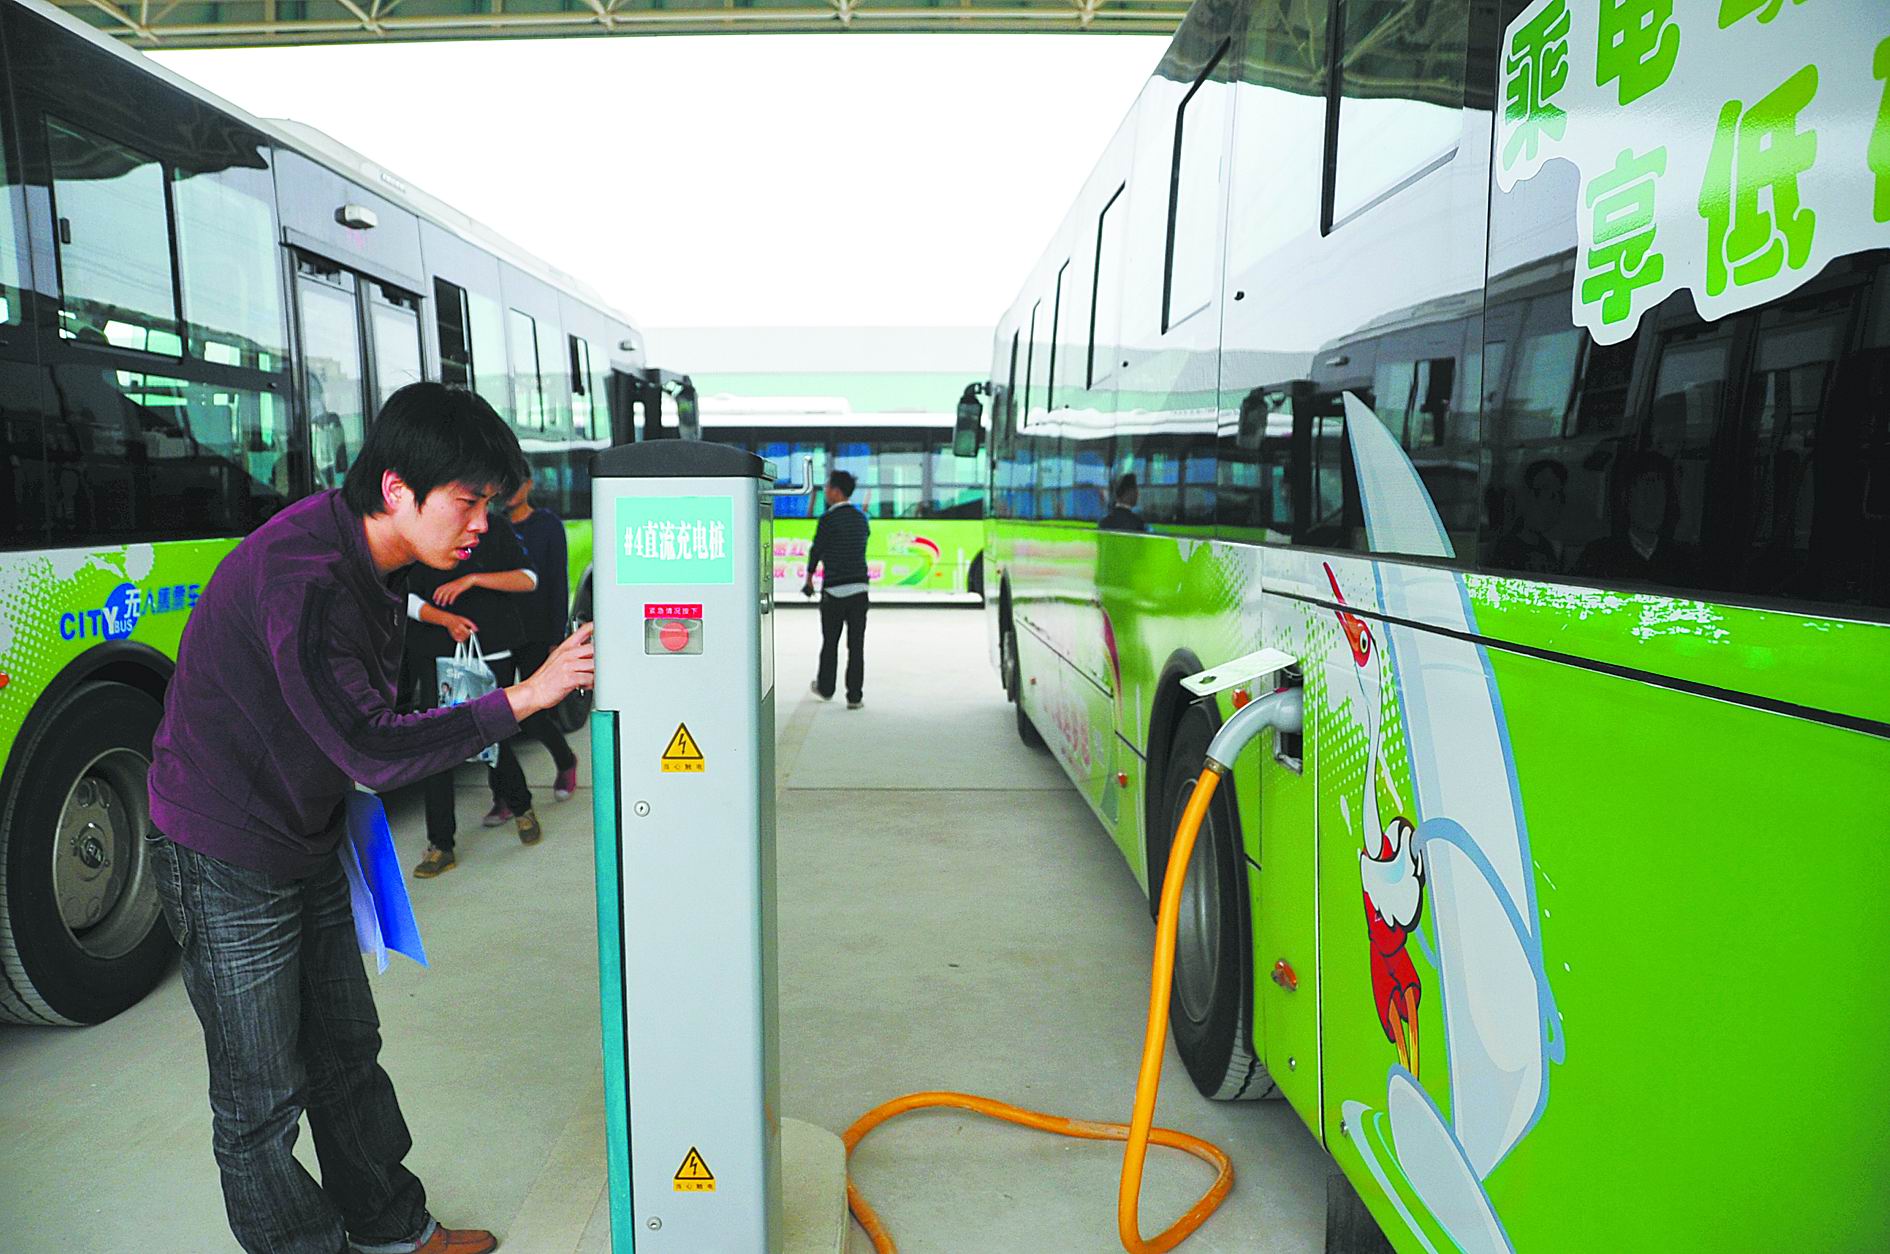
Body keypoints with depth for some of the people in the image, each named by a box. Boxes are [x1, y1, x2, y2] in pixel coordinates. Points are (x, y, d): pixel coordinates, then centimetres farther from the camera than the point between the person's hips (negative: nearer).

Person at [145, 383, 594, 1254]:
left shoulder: (372, 557, -1)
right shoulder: (302, 578, -30)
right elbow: (374, 750, -31)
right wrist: (523, 697, -30)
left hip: (308, 842, 9)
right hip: (227, 862, -9)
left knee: (345, 1051, 20)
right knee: (262, 1100, 6)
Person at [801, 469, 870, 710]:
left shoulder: (828, 519, -10)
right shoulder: (862, 518, 8)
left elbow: (816, 550, -2)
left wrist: (809, 578, 13)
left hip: (834, 590, -4)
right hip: (859, 588, 4)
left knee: (830, 643, 11)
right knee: (856, 645, 3)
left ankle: (825, 688, 26)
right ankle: (855, 696, 3)